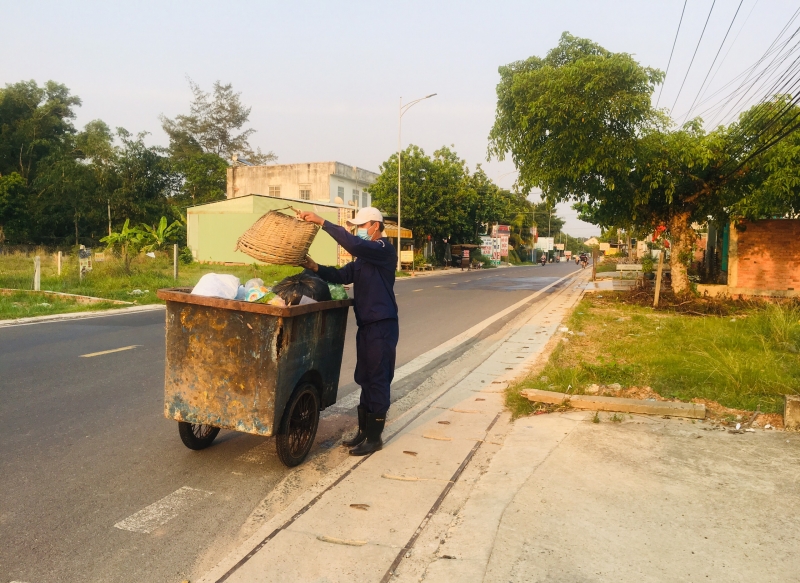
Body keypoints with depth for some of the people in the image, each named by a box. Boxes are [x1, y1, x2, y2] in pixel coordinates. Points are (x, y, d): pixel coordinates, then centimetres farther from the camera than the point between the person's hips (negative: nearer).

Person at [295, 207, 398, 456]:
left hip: (382, 326, -9)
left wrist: (321, 221, -26)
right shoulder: (365, 256, 18)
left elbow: (352, 243, -28)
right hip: (366, 325, 9)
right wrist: (315, 268, -4)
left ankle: (374, 437, 8)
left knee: (378, 382, -2)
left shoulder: (384, 250, -12)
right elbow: (342, 275, 12)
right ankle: (363, 431, 24)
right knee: (365, 380, 14)